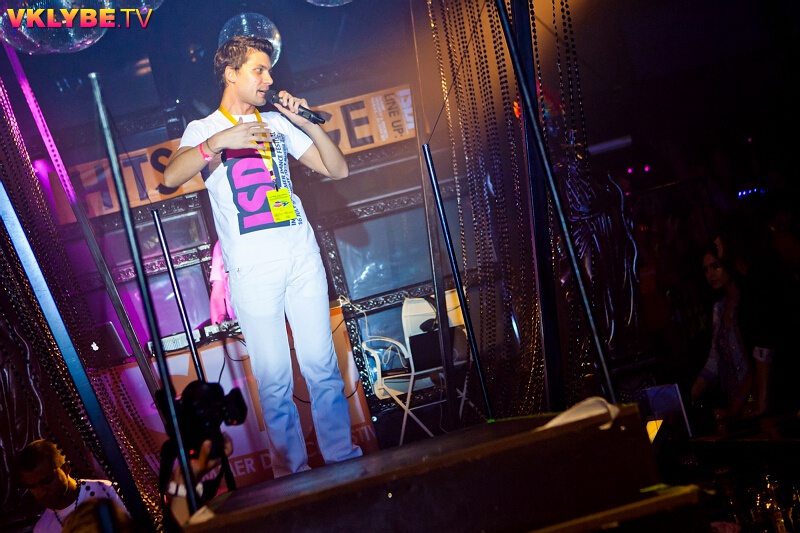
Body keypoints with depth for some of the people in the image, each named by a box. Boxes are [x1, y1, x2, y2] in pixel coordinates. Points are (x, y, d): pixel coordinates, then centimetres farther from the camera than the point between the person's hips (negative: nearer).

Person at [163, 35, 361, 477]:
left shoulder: (278, 124, 16)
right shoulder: (203, 130, 6)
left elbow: (337, 170, 11)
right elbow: (171, 178, -15)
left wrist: (307, 123, 0)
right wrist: (218, 141, -28)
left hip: (302, 257, 3)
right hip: (252, 269, -3)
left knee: (323, 367, 5)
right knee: (274, 379, 1)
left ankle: (343, 458, 17)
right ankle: (292, 471, 13)